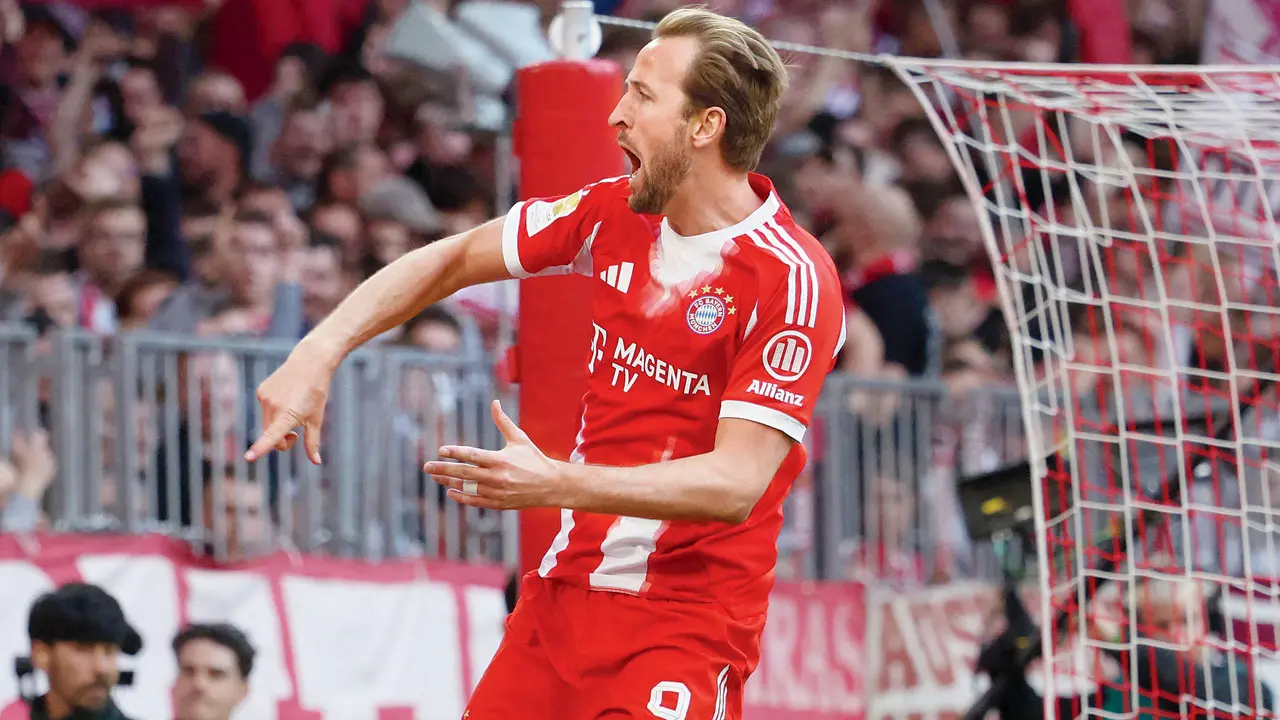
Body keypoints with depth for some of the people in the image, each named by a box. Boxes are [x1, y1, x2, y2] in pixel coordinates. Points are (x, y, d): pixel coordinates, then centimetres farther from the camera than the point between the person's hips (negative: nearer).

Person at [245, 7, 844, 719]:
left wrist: (559, 484, -33)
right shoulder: (615, 213, 4)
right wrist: (320, 353, 2)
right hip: (566, 590, 6)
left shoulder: (795, 279, -17)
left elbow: (736, 485, -23)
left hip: (688, 621, -6)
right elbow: (456, 259, 15)